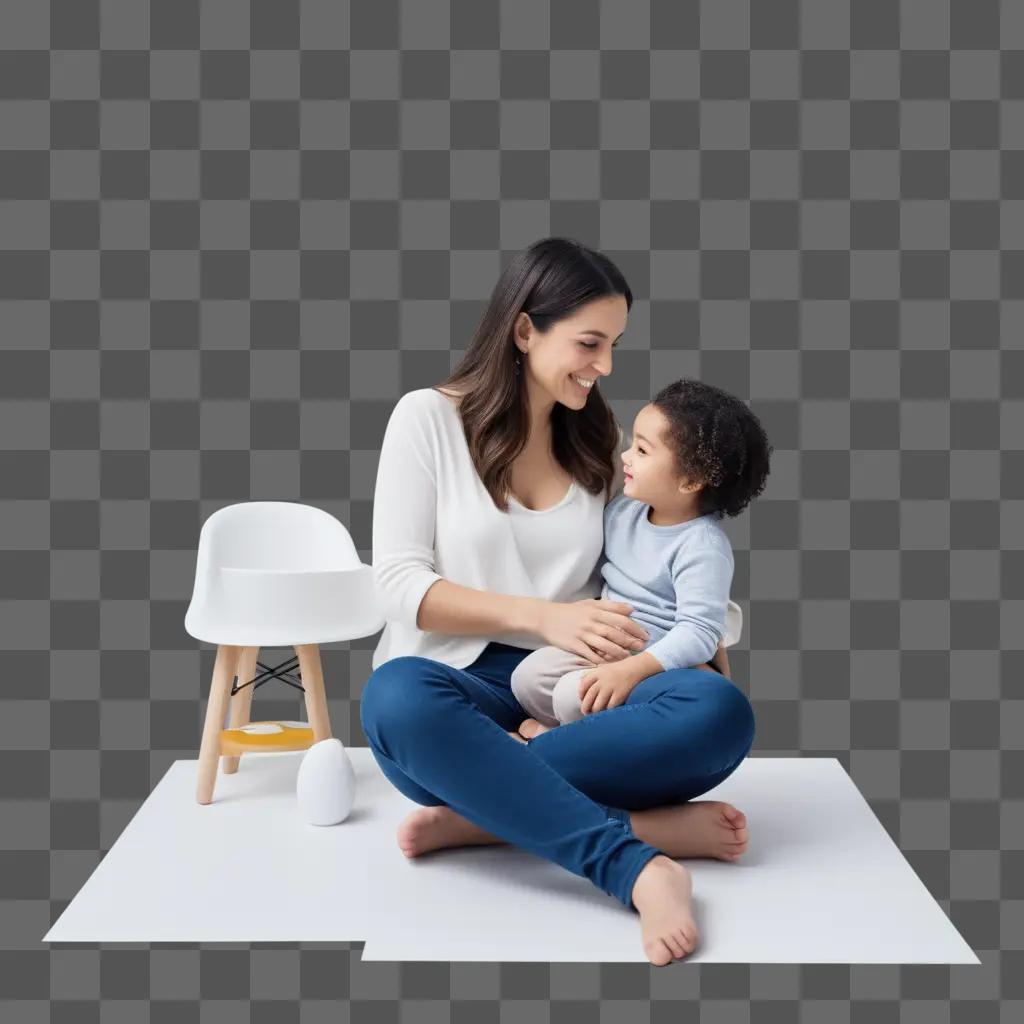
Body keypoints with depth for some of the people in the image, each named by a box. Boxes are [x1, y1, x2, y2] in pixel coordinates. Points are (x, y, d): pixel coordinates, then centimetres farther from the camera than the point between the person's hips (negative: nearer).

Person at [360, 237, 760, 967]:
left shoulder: (598, 441, 13)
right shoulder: (427, 418, 0)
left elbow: (630, 581, 14)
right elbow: (399, 584, -8)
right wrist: (541, 617, -19)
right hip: (459, 687, -3)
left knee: (720, 711, -26)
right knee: (398, 699, -40)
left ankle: (486, 807, -28)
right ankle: (639, 864, -39)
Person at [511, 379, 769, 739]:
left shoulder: (703, 548, -18)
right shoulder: (623, 509, 4)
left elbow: (699, 632, -26)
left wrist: (631, 670, -35)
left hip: (655, 661, -7)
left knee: (576, 696, -29)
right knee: (529, 676, -17)